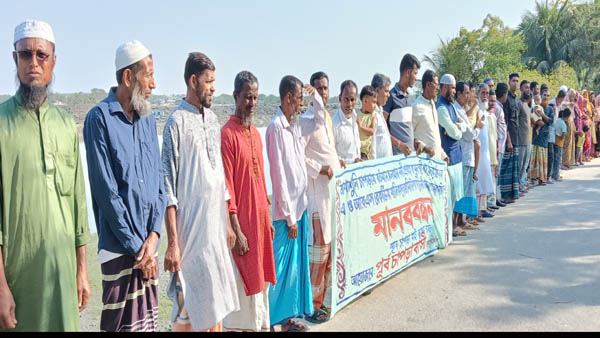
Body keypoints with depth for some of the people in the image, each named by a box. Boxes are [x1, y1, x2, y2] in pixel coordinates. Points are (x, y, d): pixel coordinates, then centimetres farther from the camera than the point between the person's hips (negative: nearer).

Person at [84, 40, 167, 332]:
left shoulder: (148, 119, 10)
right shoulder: (100, 118, -10)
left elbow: (159, 180, 9)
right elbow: (106, 192, -14)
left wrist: (153, 235, -3)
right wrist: (137, 247, -10)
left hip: (148, 245, 6)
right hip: (120, 248, -5)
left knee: (149, 321, 13)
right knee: (124, 323, 4)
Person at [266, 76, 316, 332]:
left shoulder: (296, 124, 9)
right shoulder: (276, 128, -15)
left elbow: (321, 117, 28)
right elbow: (279, 175, -18)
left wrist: (314, 95, 11)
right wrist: (289, 216, -16)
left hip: (301, 205, 8)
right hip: (287, 210, -8)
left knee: (298, 263, 15)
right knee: (285, 267, 1)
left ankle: (290, 316, 29)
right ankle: (277, 319, 16)